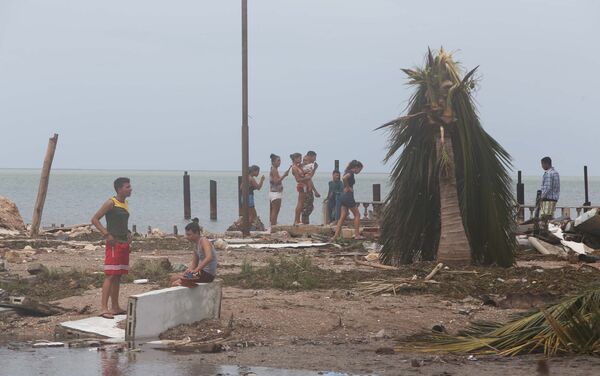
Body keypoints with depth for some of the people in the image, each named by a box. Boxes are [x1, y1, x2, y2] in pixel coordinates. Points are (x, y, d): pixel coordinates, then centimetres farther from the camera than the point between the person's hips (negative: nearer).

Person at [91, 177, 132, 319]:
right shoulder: (111, 203, -9)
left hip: (124, 243, 8)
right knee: (110, 275, -13)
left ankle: (115, 307, 16)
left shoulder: (125, 204, 15)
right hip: (114, 243, -8)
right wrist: (107, 234, -18)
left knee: (118, 276, 11)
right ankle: (103, 308, -16)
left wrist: (128, 233, 13)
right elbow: (95, 219, -12)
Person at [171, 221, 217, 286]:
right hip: (202, 272, 10)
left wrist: (196, 270, -40)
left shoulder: (204, 241, -16)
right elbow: (193, 264, 16)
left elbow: (209, 257, -35)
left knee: (175, 284, -14)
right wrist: (184, 273, 0)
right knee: (173, 278, 17)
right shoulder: (196, 244, 12)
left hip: (208, 275, -10)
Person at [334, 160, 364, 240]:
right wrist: (348, 188, -19)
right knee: (357, 214, 1)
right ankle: (357, 235, 1)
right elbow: (344, 178, -31)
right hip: (348, 196, -9)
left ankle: (336, 234, 3)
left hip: (343, 196, 9)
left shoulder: (348, 172, 15)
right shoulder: (351, 173, -13)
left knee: (343, 216, 9)